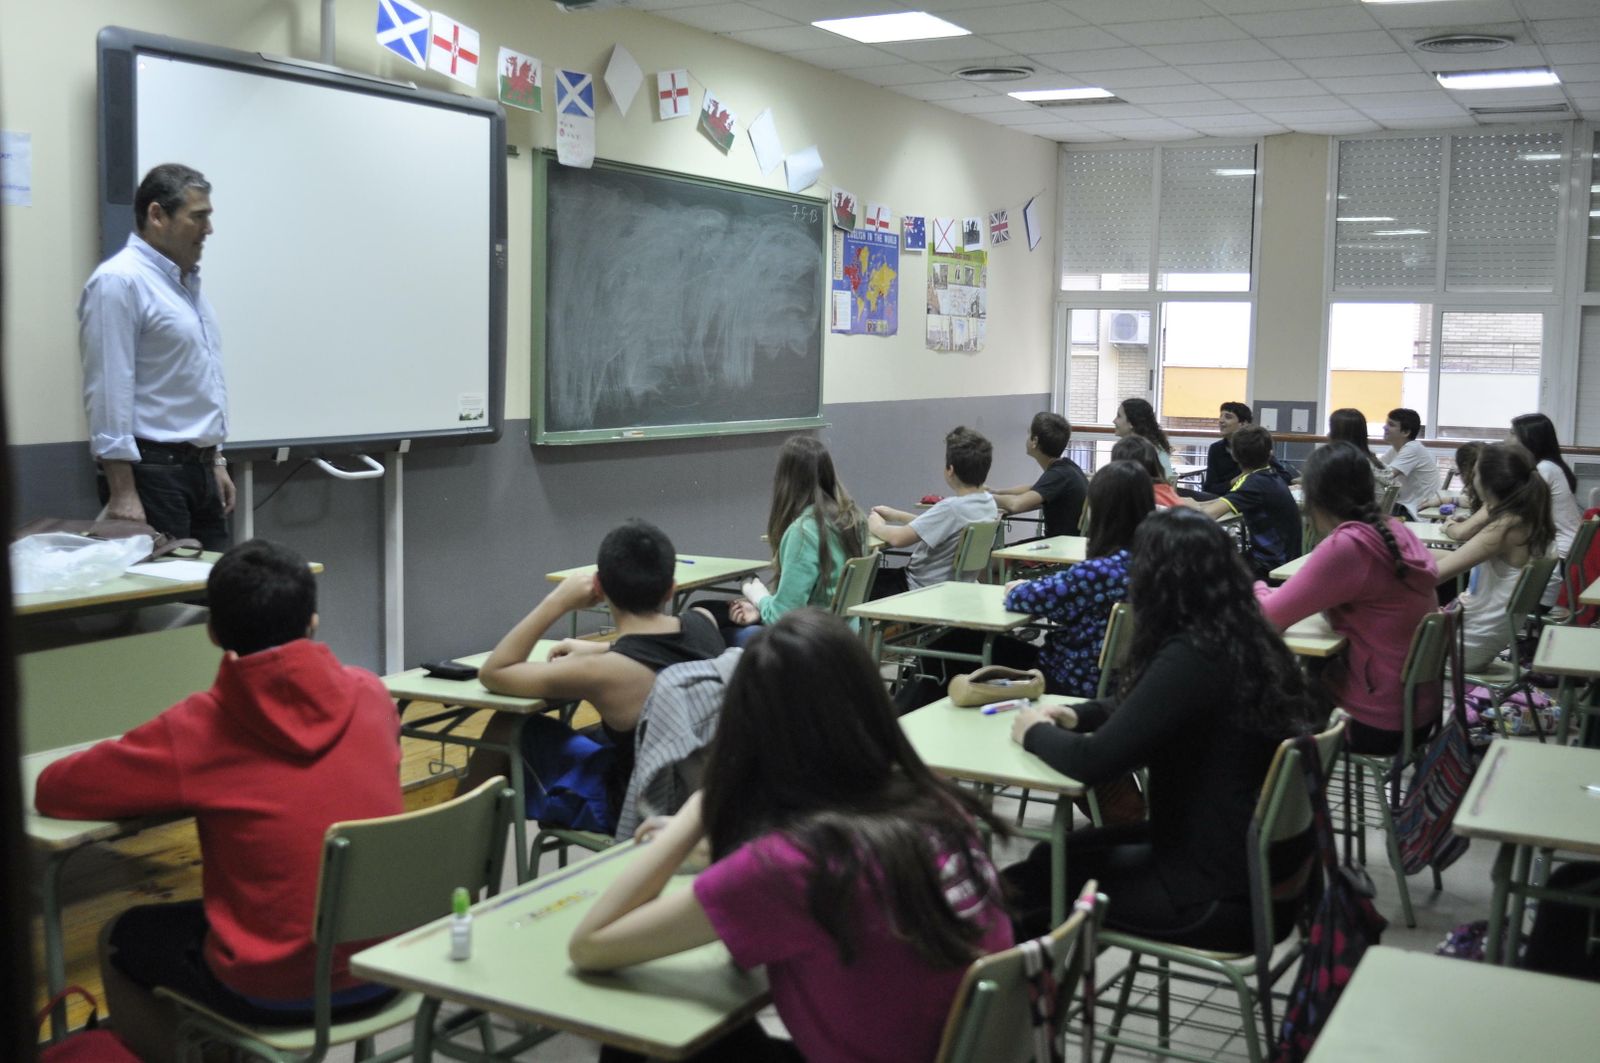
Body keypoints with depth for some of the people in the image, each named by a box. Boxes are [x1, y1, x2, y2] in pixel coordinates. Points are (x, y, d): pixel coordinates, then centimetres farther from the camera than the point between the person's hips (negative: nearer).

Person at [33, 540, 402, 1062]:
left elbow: (54, 790, -3)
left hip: (275, 991, -5)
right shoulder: (370, 695, -3)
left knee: (121, 939, 24)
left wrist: (176, 779, 11)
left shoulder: (197, 729, -14)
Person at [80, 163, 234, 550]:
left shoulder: (187, 281, 16)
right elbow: (109, 391, -18)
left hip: (199, 470, 9)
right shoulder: (119, 281, -12)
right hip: (151, 472, -9)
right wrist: (123, 491, -21)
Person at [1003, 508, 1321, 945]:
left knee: (1055, 870, 12)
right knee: (1059, 853, 19)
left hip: (1223, 897, -8)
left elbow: (1093, 761, -23)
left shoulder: (1192, 659, -25)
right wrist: (1078, 714, 7)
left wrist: (1036, 733, -4)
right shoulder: (1247, 640, 3)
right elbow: (1144, 710, 20)